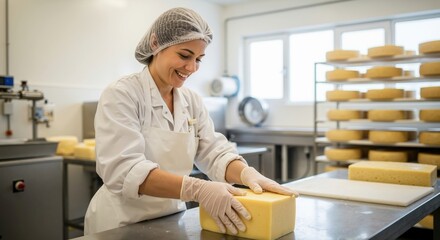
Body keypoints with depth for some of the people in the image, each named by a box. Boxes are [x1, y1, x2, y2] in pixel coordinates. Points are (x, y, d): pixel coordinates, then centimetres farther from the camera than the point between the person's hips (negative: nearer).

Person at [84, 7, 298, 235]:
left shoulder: (192, 101, 3)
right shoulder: (121, 95, -16)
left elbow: (215, 153, -4)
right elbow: (123, 169, -28)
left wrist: (247, 173, -25)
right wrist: (198, 189, -38)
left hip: (172, 221, 6)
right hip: (122, 224, -5)